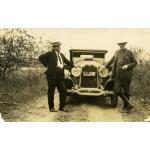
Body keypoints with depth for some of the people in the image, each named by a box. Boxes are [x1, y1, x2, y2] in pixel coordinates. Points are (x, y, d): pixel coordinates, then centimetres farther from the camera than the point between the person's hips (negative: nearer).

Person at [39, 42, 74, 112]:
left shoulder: (61, 55, 20)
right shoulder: (50, 54, 0)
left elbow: (67, 61, 34)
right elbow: (41, 57, -8)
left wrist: (74, 66, 36)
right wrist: (46, 65, -6)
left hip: (61, 76, 6)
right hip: (52, 75, -6)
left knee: (63, 90, 3)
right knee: (51, 91, 1)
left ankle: (62, 107, 13)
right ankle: (51, 108, 10)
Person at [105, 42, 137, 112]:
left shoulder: (129, 53, 0)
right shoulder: (117, 52, 13)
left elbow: (135, 62, 0)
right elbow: (112, 60, 25)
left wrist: (127, 66, -16)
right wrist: (105, 66, 29)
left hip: (126, 75, -4)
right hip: (118, 75, 4)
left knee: (126, 92, 5)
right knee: (117, 90, -7)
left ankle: (126, 106, 22)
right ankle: (128, 104, 6)